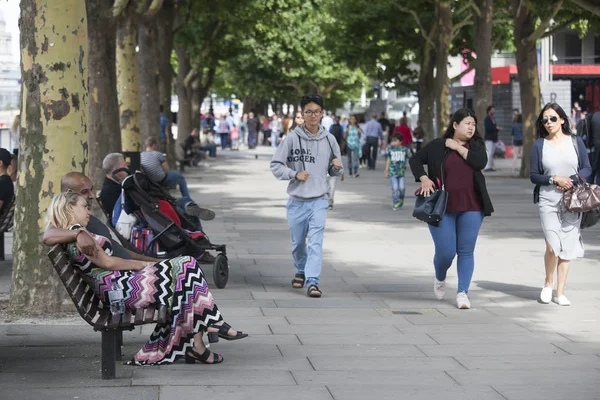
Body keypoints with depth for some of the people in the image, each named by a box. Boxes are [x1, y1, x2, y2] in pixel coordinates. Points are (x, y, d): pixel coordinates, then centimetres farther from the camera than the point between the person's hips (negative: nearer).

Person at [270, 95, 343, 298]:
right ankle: (301, 272, 40)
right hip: (297, 200, 0)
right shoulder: (292, 138, -5)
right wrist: (294, 174, -17)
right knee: (298, 242, 15)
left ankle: (313, 282, -17)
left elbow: (334, 171, 13)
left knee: (316, 242, -13)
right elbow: (275, 165, -3)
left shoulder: (329, 140, 2)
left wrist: (337, 167, -10)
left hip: (319, 200, 0)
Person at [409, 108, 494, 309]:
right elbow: (415, 159, 5)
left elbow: (480, 162, -13)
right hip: (442, 207, -2)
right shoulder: (438, 145, 2)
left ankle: (462, 293, 7)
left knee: (466, 251, 1)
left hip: (470, 207, 2)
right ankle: (440, 279, 28)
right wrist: (424, 178, -10)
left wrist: (458, 148, -10)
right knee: (445, 252, -3)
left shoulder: (475, 146, 7)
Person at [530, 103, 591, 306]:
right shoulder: (539, 145, 2)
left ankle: (560, 293, 11)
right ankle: (548, 283, 12)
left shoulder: (576, 142, 5)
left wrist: (572, 181, -12)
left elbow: (587, 169, 6)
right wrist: (555, 179, -14)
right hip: (548, 201, -2)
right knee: (552, 246, -14)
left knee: (567, 248, 3)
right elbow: (533, 175, 2)